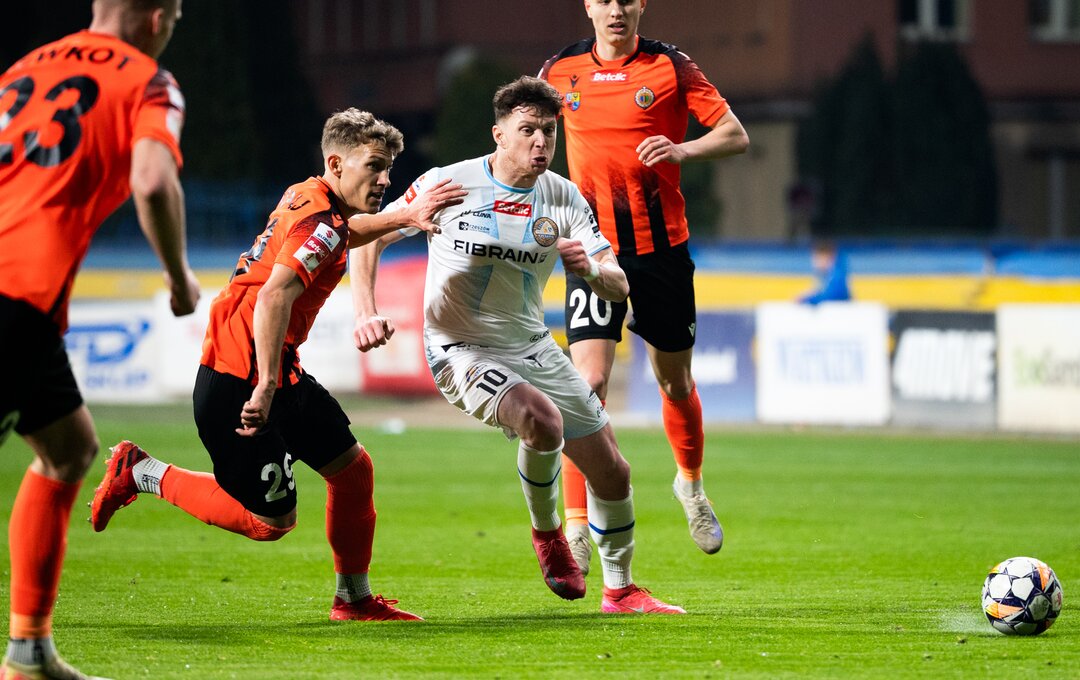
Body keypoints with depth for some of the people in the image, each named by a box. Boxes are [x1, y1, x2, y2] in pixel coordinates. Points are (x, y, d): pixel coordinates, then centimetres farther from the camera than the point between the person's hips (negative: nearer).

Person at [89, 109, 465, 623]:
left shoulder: (308, 199, 9)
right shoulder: (320, 221, -20)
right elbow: (273, 296, -33)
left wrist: (404, 217, 29)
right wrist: (265, 387, -38)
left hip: (279, 374, 10)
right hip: (238, 382, -10)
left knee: (352, 466, 12)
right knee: (271, 520, -4)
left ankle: (354, 598, 25)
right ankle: (142, 472, 10)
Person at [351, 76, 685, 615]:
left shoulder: (562, 197, -2)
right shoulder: (450, 184, -12)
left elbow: (618, 286, -1)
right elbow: (369, 237, -3)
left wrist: (591, 268, -25)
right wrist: (366, 313, -16)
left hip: (534, 348, 5)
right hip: (461, 352, -5)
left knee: (611, 470, 3)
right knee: (542, 418, -34)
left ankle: (620, 590, 26)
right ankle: (546, 533, -6)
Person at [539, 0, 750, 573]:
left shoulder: (669, 67, -3)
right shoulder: (560, 71, 3)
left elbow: (735, 135, -7)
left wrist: (683, 149, -25)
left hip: (662, 245, 0)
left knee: (675, 382, 13)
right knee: (587, 383, -16)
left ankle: (691, 484, 43)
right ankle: (576, 527, -13)